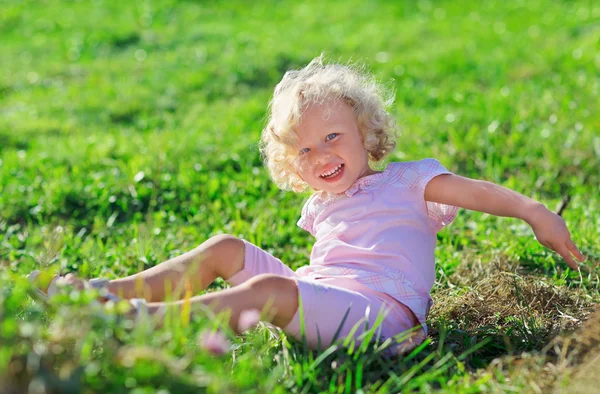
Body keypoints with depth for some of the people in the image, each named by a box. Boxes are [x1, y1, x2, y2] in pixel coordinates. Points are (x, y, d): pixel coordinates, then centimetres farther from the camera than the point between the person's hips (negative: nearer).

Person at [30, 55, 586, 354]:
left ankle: (151, 318, -46)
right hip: (319, 298, 8)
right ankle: (112, 291, -4)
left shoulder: (406, 182, 8)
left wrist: (533, 211, -17)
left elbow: (472, 191, -4)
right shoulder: (321, 208, 28)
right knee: (225, 249, 3)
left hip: (375, 312, -7)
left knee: (274, 290, -34)